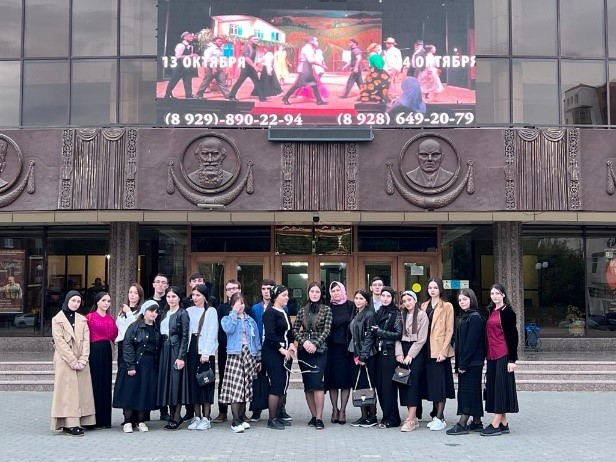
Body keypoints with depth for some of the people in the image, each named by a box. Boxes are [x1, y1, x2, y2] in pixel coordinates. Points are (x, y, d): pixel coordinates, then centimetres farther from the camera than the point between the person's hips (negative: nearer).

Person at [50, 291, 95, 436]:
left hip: (81, 362, 4)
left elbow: (86, 341, 6)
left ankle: (78, 422, 4)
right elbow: (60, 342, -7)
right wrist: (73, 361, -14)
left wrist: (82, 360, -8)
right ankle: (70, 424, -10)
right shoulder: (57, 319, 1)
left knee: (81, 391, 1)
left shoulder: (82, 320, 13)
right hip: (64, 361, -4)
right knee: (68, 392, -7)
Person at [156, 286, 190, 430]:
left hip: (176, 349, -7)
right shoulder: (165, 314, 15)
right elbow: (162, 333, 14)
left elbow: (185, 336, -10)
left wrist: (181, 357, -16)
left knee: (176, 382, -5)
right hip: (165, 350, 7)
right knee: (167, 381, 6)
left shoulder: (182, 313, -5)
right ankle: (172, 416, 13)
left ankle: (176, 418, -1)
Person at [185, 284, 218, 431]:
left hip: (205, 351, -4)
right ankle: (197, 417, 11)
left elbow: (212, 333, -6)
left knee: (205, 383, -2)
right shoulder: (189, 311, 12)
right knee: (193, 383, 4)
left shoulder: (211, 311, 1)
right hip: (191, 349, 4)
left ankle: (206, 418, 3)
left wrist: (206, 352, -13)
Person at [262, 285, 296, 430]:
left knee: (284, 385, 8)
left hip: (284, 354, 8)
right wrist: (281, 349, -17)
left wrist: (291, 344, 3)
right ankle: (272, 419, -1)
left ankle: (278, 416, 17)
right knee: (276, 386, -8)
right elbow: (270, 335, -17)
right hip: (272, 354, -8)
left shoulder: (284, 313, 17)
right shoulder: (270, 313, -9)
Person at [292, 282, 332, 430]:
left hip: (319, 350, -3)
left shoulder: (326, 310, 2)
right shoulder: (302, 310, 10)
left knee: (317, 383, -12)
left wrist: (315, 344, -15)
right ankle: (313, 416, 13)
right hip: (303, 351, 4)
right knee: (307, 385, 5)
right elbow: (295, 329, 6)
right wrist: (304, 341, -10)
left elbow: (327, 330, -5)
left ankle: (319, 418, -9)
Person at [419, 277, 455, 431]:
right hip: (427, 351, 5)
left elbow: (449, 331, -6)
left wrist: (443, 351, -14)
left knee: (440, 384, -4)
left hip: (440, 351, -5)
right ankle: (436, 415, 17)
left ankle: (439, 418, -2)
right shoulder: (424, 306, 13)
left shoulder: (447, 306, -2)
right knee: (431, 383, 8)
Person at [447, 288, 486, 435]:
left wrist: (463, 364, -19)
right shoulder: (465, 317, 16)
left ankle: (463, 424, -5)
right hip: (464, 362, 9)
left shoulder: (475, 318, -13)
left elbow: (471, 342, -18)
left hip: (472, 362, -9)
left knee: (468, 391, -7)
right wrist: (459, 364, 13)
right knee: (472, 392, 12)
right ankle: (476, 423, 17)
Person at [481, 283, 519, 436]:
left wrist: (512, 359, -14)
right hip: (492, 355, 8)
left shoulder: (507, 312, -7)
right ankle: (503, 424, 15)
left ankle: (496, 424, -5)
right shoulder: (491, 311, 15)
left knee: (501, 386, -6)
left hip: (503, 355, -8)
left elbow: (512, 336, -10)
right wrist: (488, 355, 15)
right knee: (493, 387, 8)